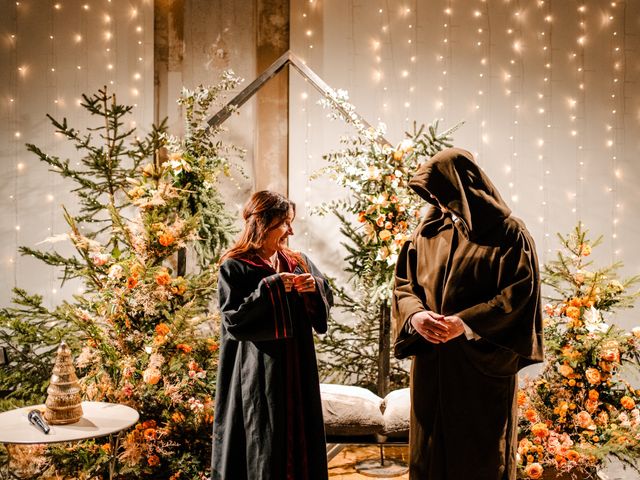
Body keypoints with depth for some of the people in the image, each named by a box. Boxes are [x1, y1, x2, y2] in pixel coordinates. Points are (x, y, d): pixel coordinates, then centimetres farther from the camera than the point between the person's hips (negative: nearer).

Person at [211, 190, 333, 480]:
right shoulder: (235, 268, -6)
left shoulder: (298, 262, 10)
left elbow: (327, 299, 12)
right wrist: (271, 288, -19)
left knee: (299, 436, 9)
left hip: (297, 372, 5)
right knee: (265, 447, 0)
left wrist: (314, 287, -10)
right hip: (259, 376, -5)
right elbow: (233, 319, -13)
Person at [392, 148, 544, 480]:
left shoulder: (507, 233, -6)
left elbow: (520, 293, -12)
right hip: (431, 362, 4)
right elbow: (404, 283, 8)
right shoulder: (429, 229, 8)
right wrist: (415, 315, -13)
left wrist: (466, 322, -21)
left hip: (483, 365, -4)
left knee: (482, 453, 7)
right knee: (431, 449, 11)